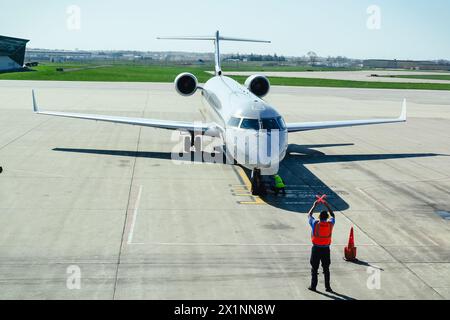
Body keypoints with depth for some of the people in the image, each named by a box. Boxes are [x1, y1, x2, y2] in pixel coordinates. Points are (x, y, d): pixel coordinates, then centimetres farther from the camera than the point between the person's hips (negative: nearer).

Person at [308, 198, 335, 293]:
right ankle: (327, 287, 11)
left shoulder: (315, 224, -10)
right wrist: (327, 205, 20)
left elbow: (309, 215, 9)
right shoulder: (330, 224, -5)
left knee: (314, 268, 8)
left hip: (316, 248, -1)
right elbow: (333, 215, 16)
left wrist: (314, 205, 17)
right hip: (326, 249, 1)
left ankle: (313, 286, 11)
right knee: (326, 269, 9)